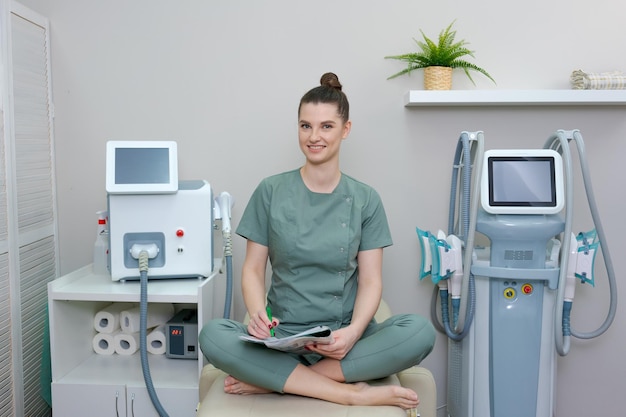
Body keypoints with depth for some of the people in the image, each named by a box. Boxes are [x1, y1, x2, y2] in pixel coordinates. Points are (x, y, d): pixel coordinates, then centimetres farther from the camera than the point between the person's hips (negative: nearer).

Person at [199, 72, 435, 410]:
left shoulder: (365, 200, 5)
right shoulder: (271, 191, 4)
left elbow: (370, 281, 0)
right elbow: (253, 270, 3)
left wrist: (353, 332, -20)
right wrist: (257, 313, -19)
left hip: (344, 337, 1)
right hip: (283, 334, 0)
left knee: (420, 332, -28)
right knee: (212, 335, -29)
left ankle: (275, 379, -20)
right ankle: (352, 392, -22)